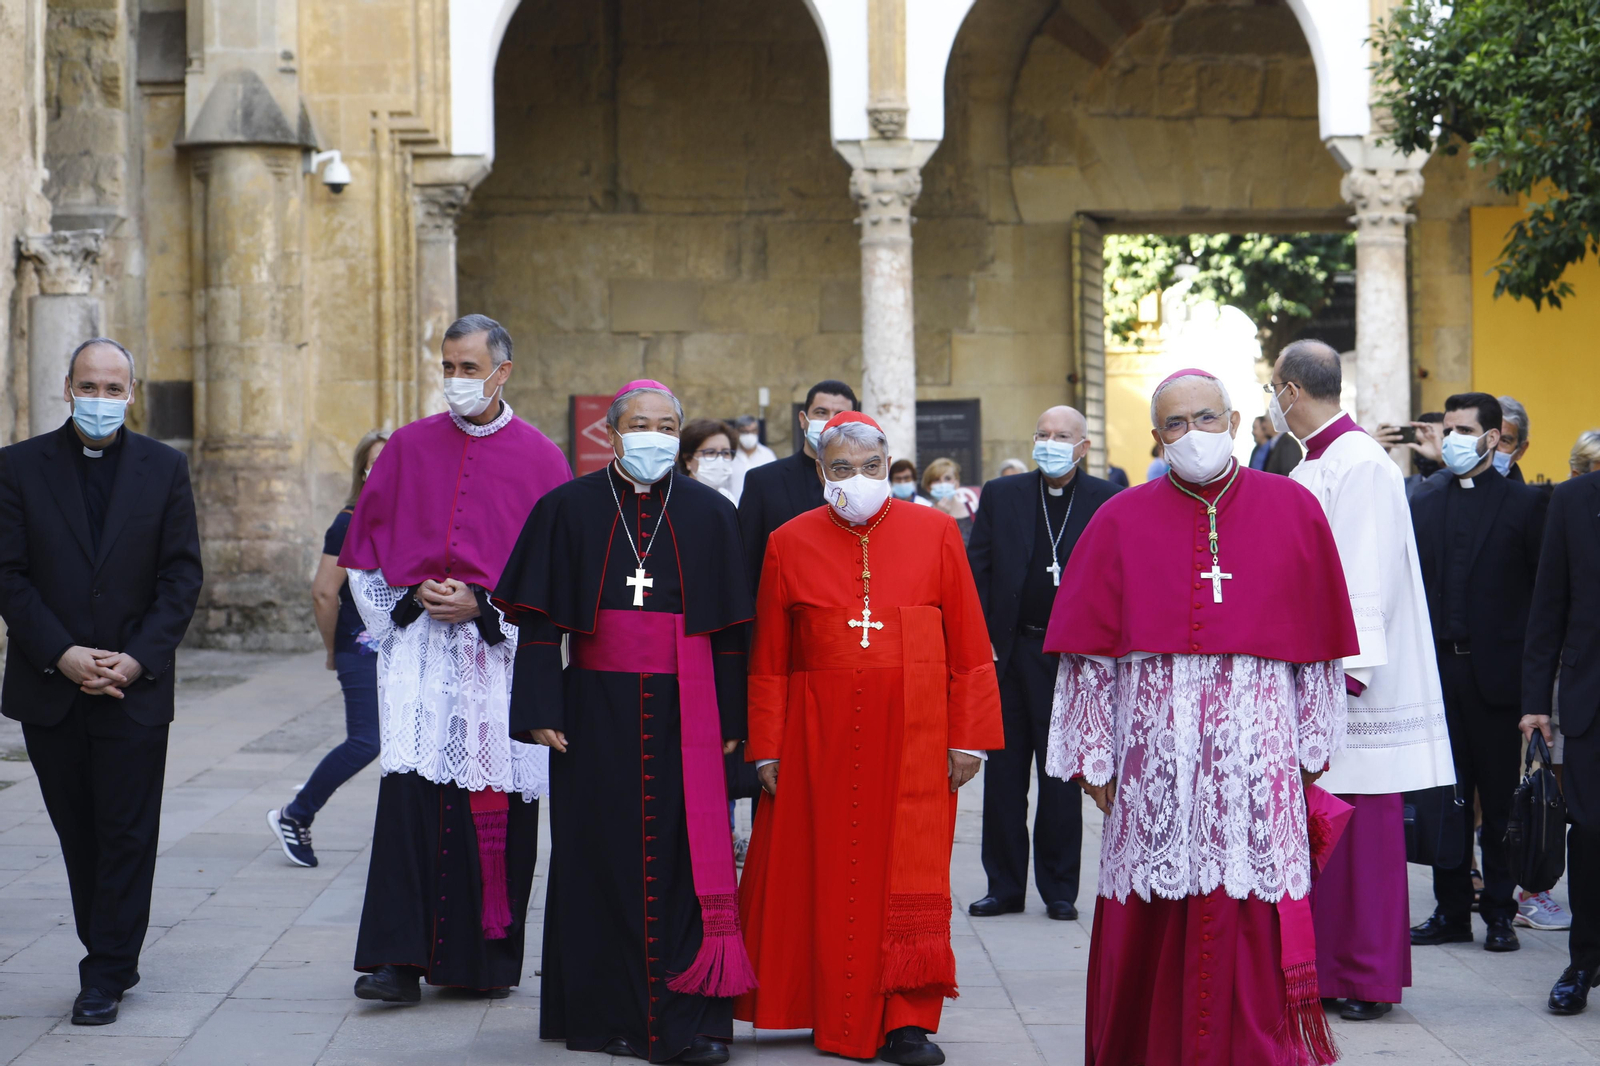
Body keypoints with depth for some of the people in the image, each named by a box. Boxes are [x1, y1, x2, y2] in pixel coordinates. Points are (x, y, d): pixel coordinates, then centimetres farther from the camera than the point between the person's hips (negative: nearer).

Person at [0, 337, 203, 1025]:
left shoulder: (164, 468, 4)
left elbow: (182, 575, 1)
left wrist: (137, 659, -11)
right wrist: (62, 655, -13)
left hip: (135, 687, -1)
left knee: (127, 835, -2)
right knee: (78, 834, 8)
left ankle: (105, 977, 3)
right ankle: (111, 959, 20)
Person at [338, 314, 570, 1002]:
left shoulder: (540, 459, 4)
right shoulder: (409, 447, 9)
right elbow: (365, 552, 13)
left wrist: (482, 607, -10)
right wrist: (412, 599, -3)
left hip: (502, 655, -1)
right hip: (419, 651, 1)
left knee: (499, 806, 0)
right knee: (409, 789, -12)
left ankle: (491, 958, 12)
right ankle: (399, 959, -15)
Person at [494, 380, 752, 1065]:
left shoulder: (709, 515, 7)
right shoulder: (569, 510, 4)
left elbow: (730, 629, 8)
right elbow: (539, 623, 2)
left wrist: (730, 722, 3)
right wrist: (541, 713, -6)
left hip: (683, 713, 0)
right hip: (597, 710, 0)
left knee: (686, 861, -5)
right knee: (602, 859, 2)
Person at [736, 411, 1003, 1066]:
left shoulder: (934, 532, 4)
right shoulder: (791, 544, 6)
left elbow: (969, 645, 4)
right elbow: (769, 659, 6)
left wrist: (969, 737, -1)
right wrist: (767, 748, 2)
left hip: (912, 740, -1)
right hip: (821, 740, 1)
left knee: (910, 877, -2)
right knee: (829, 878, 4)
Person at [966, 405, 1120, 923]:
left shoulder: (1106, 502, 0)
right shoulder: (1001, 496, 7)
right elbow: (977, 571, 6)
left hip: (1071, 658, -2)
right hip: (1007, 652, 2)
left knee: (1062, 782, 4)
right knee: (1002, 777, 7)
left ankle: (1059, 890, 14)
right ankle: (1005, 886, 16)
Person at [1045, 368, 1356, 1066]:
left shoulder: (1293, 510, 8)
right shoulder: (1121, 522, 6)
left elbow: (1319, 641, 10)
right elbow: (1090, 652, 5)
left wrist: (1313, 743, 9)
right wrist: (1094, 759, 2)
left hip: (1257, 749, 0)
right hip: (1154, 749, 0)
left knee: (1254, 925, -3)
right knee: (1152, 926, 2)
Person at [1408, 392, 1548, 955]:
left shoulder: (1525, 503, -1)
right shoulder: (1423, 502, 10)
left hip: (1495, 671, -3)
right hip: (1437, 669, 3)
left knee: (1500, 798, 3)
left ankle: (1500, 912, 11)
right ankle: (1452, 910, 15)